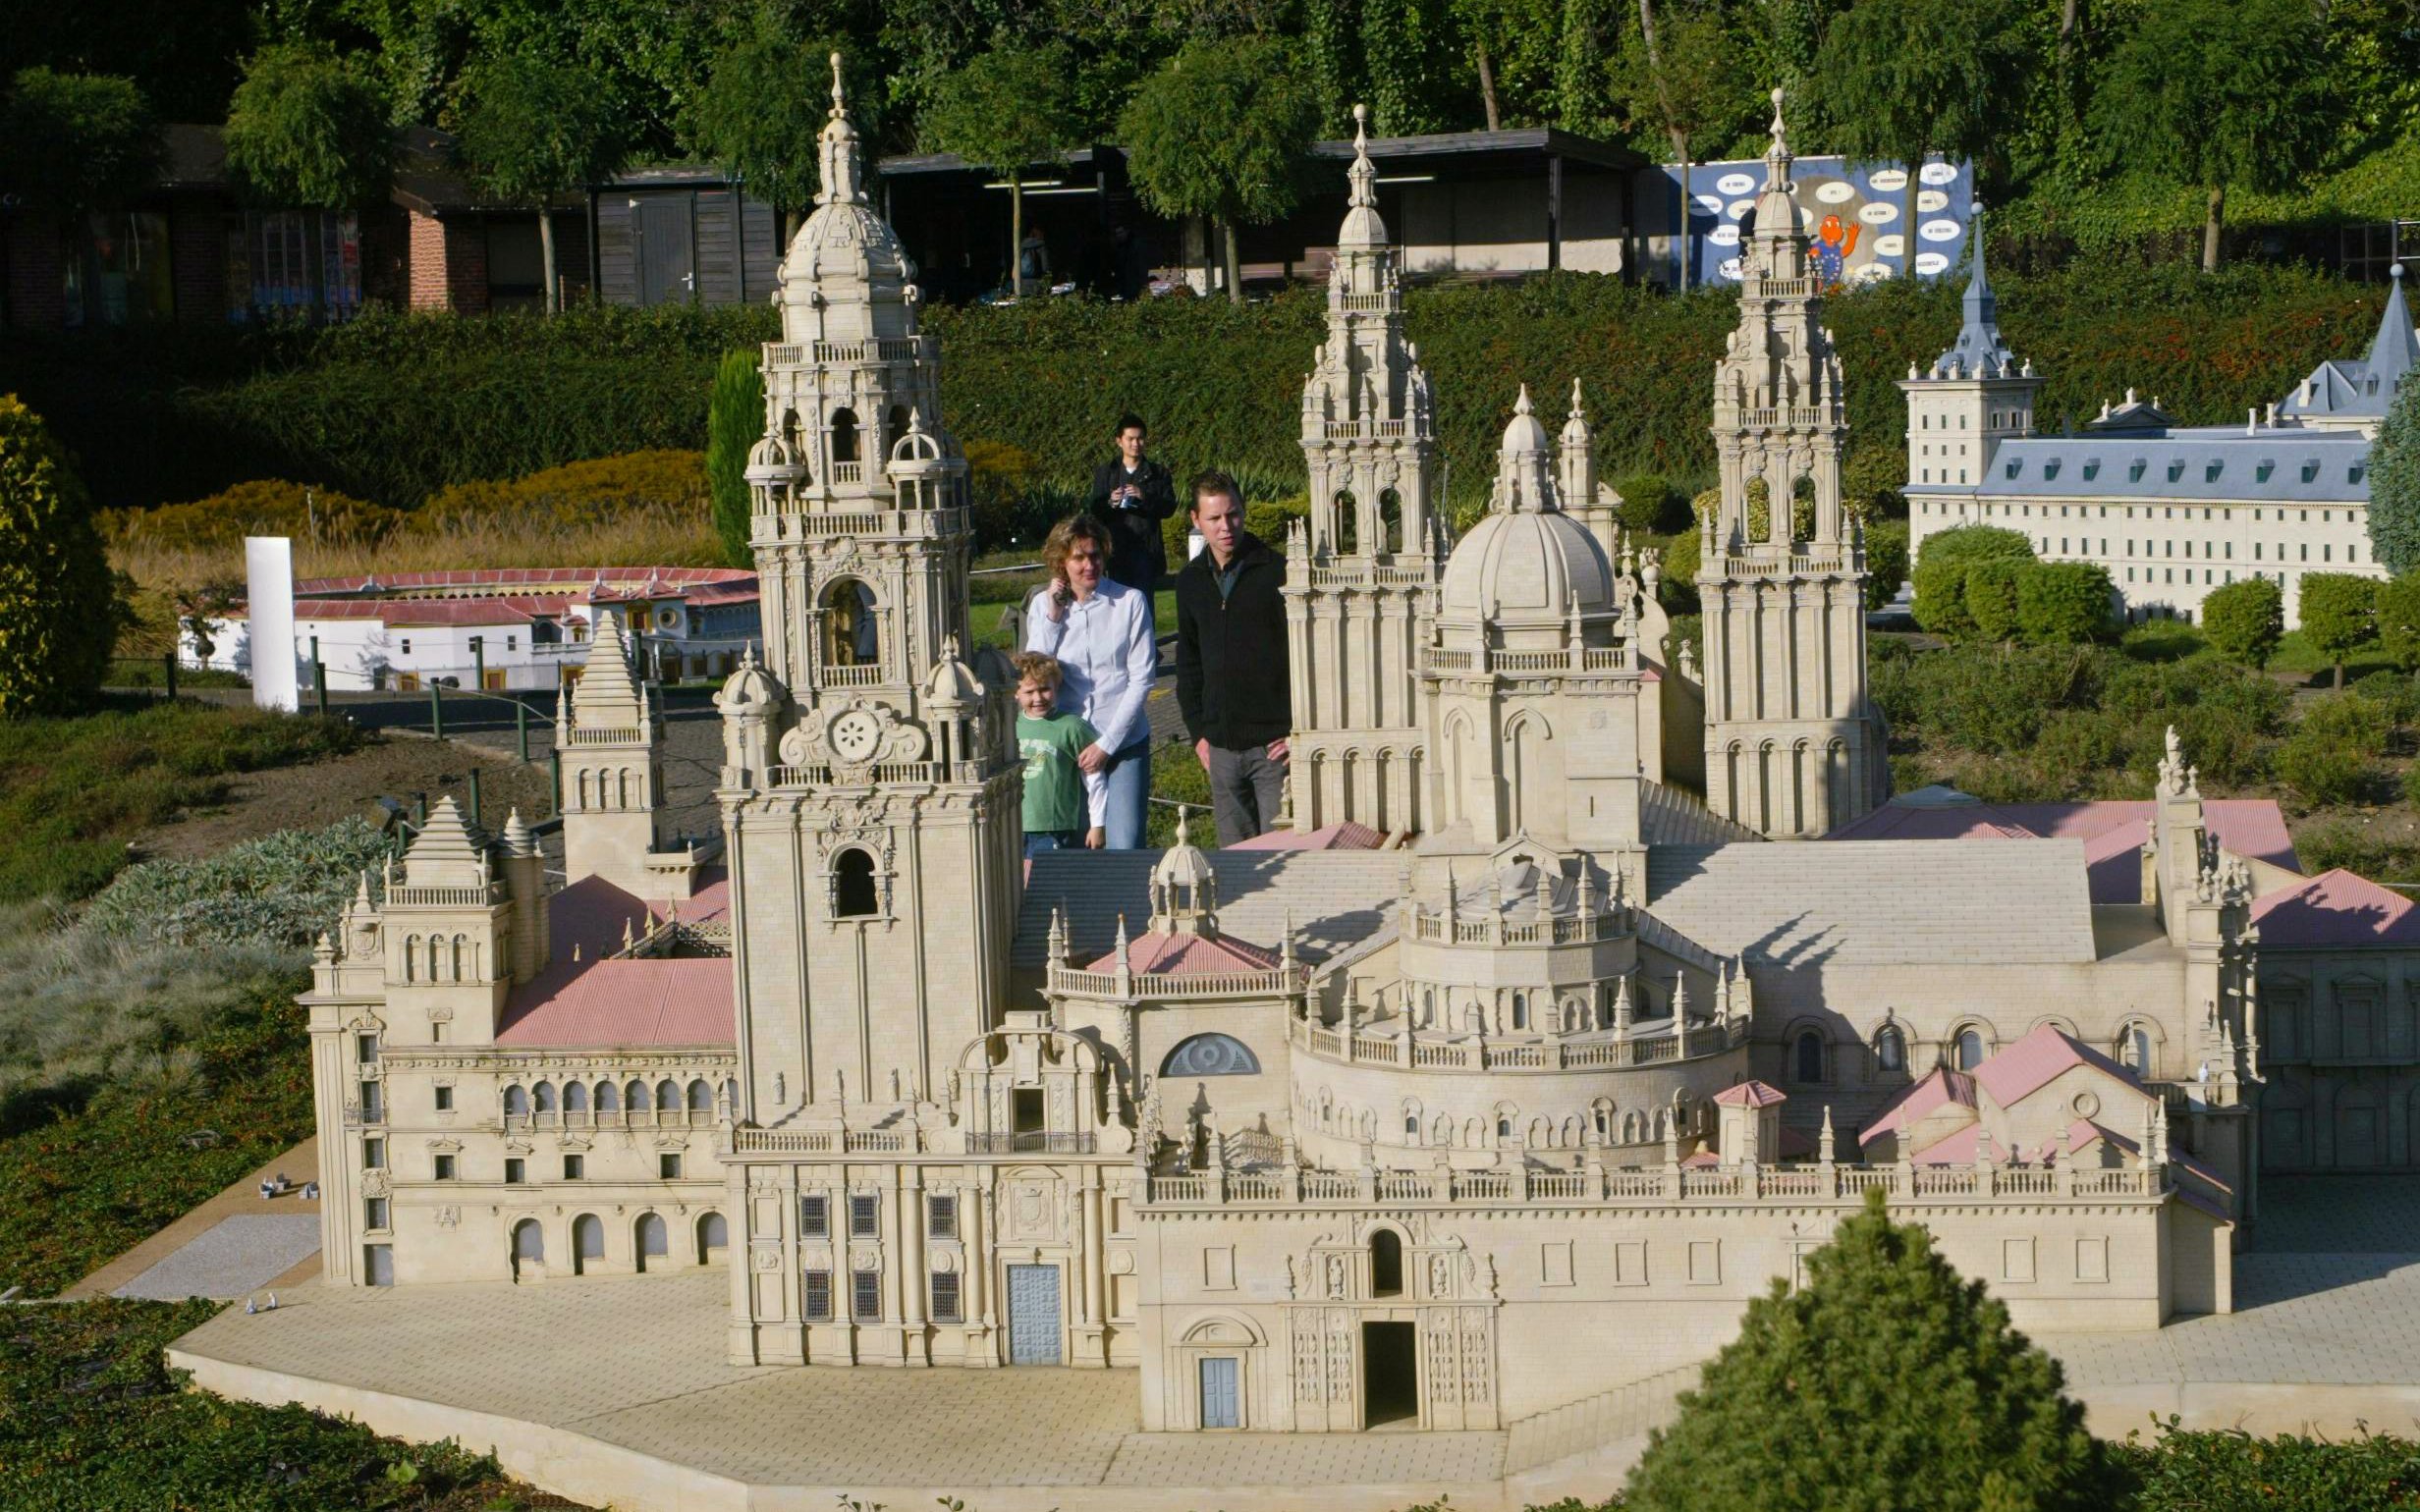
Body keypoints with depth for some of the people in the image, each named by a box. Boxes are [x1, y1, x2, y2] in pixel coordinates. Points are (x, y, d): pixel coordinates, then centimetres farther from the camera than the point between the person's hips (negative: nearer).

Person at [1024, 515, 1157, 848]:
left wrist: (1107, 744, -8)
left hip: (1124, 743, -2)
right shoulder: (1043, 605, 5)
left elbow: (1141, 680, -5)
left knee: (1124, 849, -9)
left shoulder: (1130, 602, -4)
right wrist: (1052, 617, -8)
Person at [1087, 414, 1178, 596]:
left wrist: (1145, 497, -15)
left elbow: (1169, 507, 2)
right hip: (1117, 551, 1)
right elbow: (1095, 511, 9)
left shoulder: (1158, 473, 11)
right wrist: (1111, 503, -13)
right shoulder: (1105, 472, 13)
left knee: (1144, 599, -9)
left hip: (1146, 550, -1)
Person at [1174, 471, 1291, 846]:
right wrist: (1198, 732, 11)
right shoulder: (1191, 581, 10)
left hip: (1274, 744, -5)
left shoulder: (1278, 572, -6)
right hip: (1222, 747, 5)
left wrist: (1297, 729, -10)